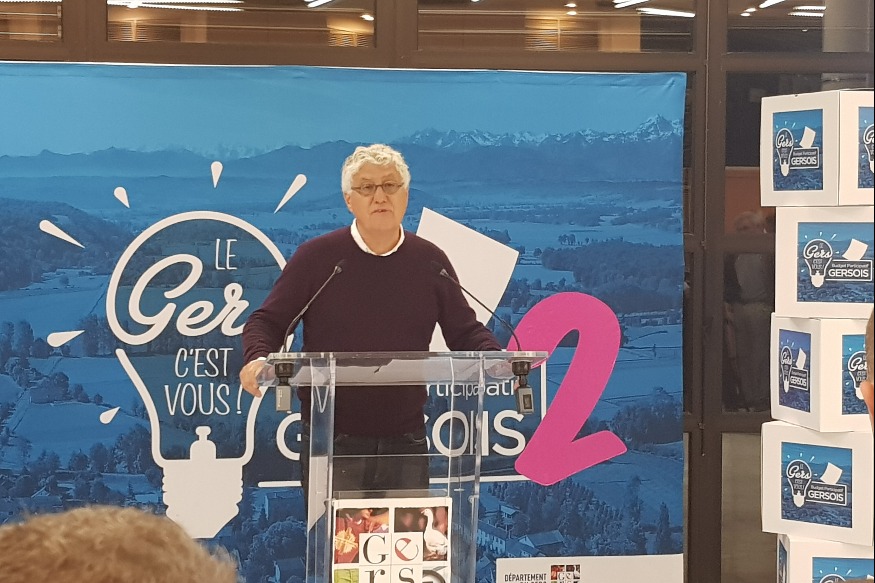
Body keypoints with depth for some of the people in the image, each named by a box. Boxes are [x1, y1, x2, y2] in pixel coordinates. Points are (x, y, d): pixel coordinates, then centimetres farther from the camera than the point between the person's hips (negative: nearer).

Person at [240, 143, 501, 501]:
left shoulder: (431, 262, 6)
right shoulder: (316, 257, -1)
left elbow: (465, 331, 11)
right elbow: (267, 321, 1)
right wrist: (257, 358, -20)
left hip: (406, 442, 3)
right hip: (332, 441, -2)